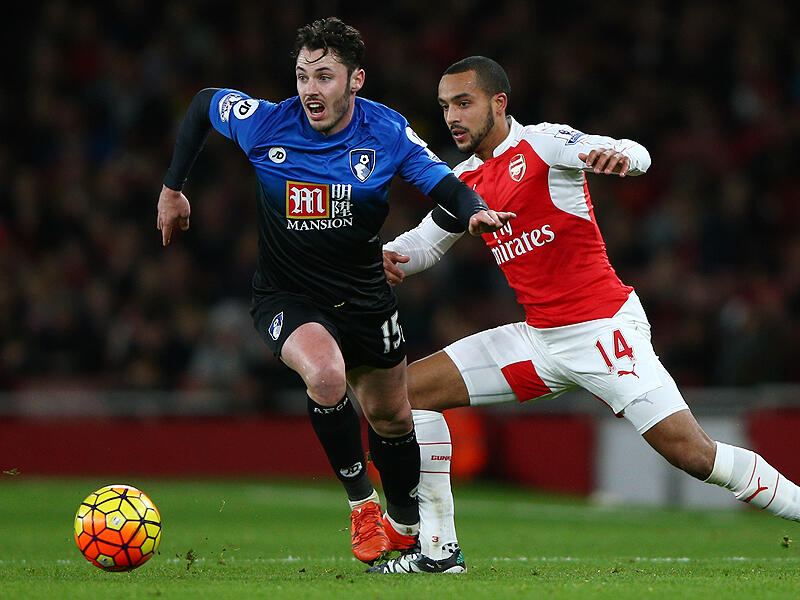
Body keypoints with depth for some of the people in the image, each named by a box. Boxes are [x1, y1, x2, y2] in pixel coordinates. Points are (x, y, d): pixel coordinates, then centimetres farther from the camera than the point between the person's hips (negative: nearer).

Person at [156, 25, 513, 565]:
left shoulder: (387, 132, -14)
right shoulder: (266, 124, -16)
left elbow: (443, 183, -12)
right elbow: (203, 104, 1)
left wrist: (475, 211, -35)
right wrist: (173, 189, 7)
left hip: (364, 295, 3)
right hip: (287, 298, -3)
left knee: (392, 417, 16)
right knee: (326, 373, -33)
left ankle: (405, 526, 44)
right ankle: (362, 505, -13)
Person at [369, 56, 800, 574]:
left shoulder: (541, 144, -9)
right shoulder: (465, 180, 11)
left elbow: (636, 156, -23)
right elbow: (426, 241, 25)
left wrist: (618, 155, -48)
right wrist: (392, 257, 1)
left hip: (604, 330, -7)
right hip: (538, 340, 7)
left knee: (693, 454, -17)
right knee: (409, 391, 0)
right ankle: (438, 549, 2)